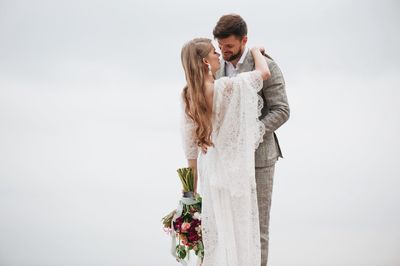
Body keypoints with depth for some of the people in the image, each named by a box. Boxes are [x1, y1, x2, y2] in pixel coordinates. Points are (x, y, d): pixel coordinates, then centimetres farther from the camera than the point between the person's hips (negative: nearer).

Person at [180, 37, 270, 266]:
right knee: (238, 229, 7)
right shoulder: (227, 87, -20)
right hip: (234, 168, -6)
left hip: (208, 168, 6)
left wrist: (193, 186, 13)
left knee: (216, 228, 15)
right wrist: (255, 50, 9)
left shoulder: (188, 96, -1)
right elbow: (264, 73, -12)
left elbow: (190, 143, 5)